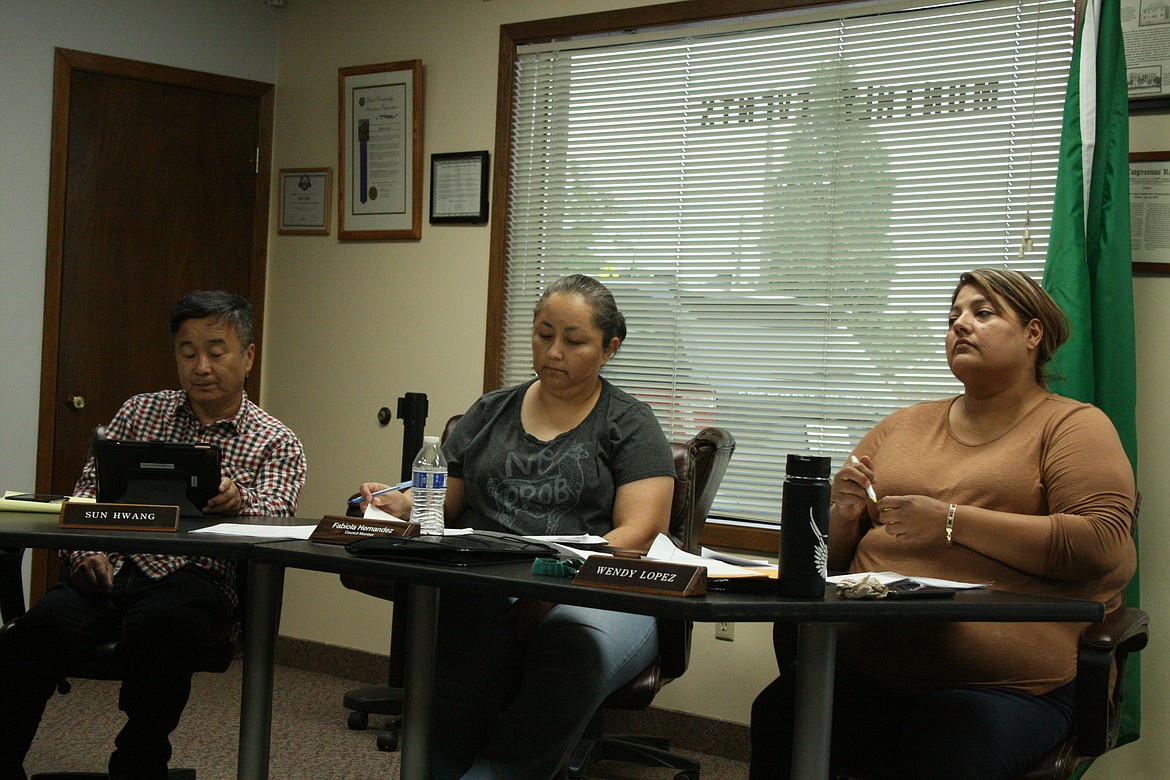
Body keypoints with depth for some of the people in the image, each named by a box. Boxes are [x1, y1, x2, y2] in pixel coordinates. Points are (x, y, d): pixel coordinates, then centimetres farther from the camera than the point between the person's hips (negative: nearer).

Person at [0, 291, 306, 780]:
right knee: (40, 626, -30)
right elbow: (87, 492, 15)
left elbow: (273, 524, -6)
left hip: (197, 579, -2)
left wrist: (238, 502, -29)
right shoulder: (141, 412, 21)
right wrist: (85, 553, -6)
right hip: (110, 570, 2)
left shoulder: (276, 442, 11)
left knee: (159, 627, -37)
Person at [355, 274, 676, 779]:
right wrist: (401, 504, 1)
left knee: (580, 647, -39)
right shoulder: (491, 412, 24)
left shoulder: (630, 425, 11)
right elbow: (442, 501, 26)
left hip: (595, 593, -2)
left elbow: (639, 531, -1)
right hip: (481, 590, 2)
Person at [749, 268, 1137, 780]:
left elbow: (1103, 542, -10)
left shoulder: (1073, 425, 8)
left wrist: (952, 521, -13)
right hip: (859, 669, 4)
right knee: (778, 719, -26)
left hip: (1001, 683, -4)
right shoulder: (904, 426, 23)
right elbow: (831, 554, 26)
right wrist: (844, 514, 1)